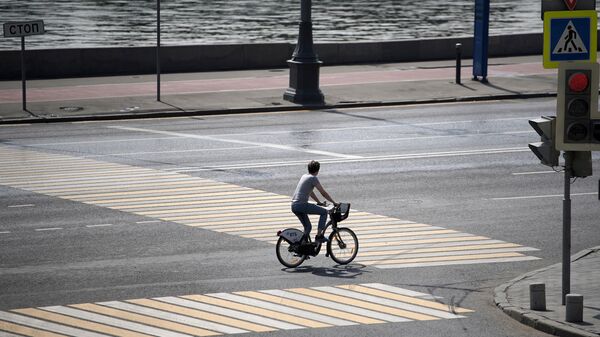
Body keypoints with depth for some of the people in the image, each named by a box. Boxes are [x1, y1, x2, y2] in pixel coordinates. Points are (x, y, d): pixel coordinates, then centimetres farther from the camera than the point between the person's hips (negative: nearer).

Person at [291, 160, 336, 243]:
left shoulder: (304, 176, 20)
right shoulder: (313, 178, -5)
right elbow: (323, 193, -4)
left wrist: (319, 203, 35)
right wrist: (334, 202, 4)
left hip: (294, 206, 9)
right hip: (301, 204, -9)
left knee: (308, 226, 20)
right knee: (324, 212, 0)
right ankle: (319, 235, -4)